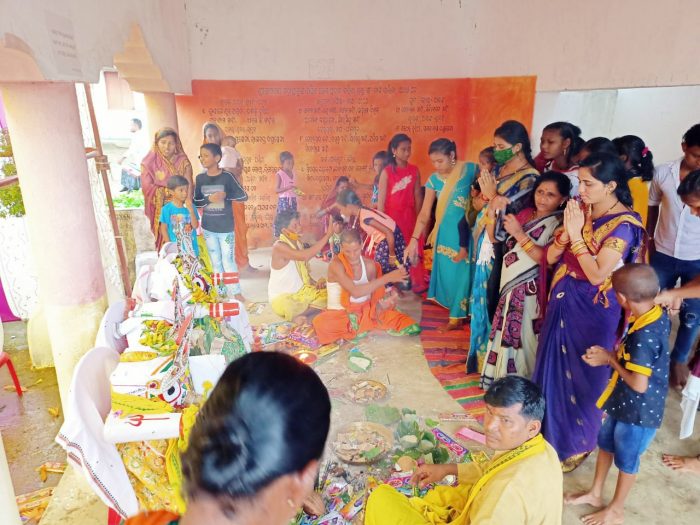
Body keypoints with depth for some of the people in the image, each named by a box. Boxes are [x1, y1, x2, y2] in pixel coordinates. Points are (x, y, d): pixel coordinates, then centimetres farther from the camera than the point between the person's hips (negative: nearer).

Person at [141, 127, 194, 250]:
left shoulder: (183, 161, -1)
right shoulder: (149, 163, -1)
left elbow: (189, 186, -11)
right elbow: (147, 187, -7)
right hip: (161, 210, 0)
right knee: (164, 241, 2)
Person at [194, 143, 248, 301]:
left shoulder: (227, 176, -9)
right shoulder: (200, 178, 0)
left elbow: (244, 196, -6)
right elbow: (196, 202, 4)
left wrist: (226, 195, -20)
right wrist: (208, 199, -15)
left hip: (226, 227, -3)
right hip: (208, 227, 4)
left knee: (228, 260, 1)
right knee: (215, 261, 13)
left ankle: (236, 292, 14)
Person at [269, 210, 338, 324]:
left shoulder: (298, 243, 6)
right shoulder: (279, 246, -21)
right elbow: (305, 256, -37)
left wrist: (315, 284, -2)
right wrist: (327, 235, -35)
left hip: (301, 291, 9)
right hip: (282, 297, -9)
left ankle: (299, 314, -18)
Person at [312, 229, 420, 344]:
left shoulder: (369, 265, -3)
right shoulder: (336, 265, -18)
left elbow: (374, 291, 3)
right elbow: (355, 292, -30)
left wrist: (382, 303, -21)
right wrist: (387, 277, -31)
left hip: (366, 311, 3)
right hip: (341, 314, -3)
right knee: (321, 323, -39)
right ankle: (367, 327, -18)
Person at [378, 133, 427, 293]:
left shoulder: (414, 170, 4)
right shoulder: (387, 172, -5)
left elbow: (418, 196, 6)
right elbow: (381, 200, -6)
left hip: (410, 217, 3)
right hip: (391, 217, -3)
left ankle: (416, 283, 17)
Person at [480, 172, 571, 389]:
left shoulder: (561, 225, -11)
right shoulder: (526, 213, 8)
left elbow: (547, 259, -23)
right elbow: (493, 236, 8)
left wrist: (519, 234, -25)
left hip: (531, 292, -6)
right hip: (510, 287, 7)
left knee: (523, 338, 1)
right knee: (506, 334, 16)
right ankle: (504, 380, 33)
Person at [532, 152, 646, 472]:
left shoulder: (624, 224, -18)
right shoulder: (581, 211, 1)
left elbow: (597, 275, -23)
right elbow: (551, 258, 0)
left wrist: (577, 234, -24)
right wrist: (566, 231, -17)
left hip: (593, 311, -6)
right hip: (563, 301, 6)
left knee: (582, 374, 9)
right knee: (554, 366, 18)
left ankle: (577, 444, 32)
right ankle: (550, 429, 41)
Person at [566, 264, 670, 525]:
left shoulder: (643, 336, -35)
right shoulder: (659, 315, -7)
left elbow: (639, 384, -29)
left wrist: (611, 359, -17)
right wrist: (608, 357, -4)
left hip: (639, 410, -8)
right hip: (624, 402, 8)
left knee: (626, 459, 15)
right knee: (606, 444, 24)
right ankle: (595, 493, 46)